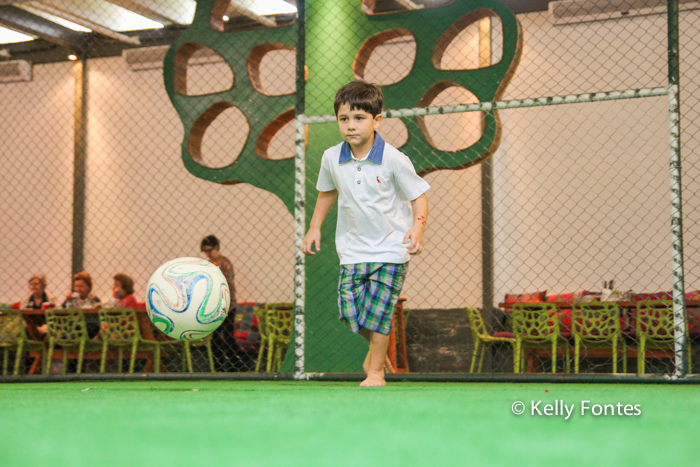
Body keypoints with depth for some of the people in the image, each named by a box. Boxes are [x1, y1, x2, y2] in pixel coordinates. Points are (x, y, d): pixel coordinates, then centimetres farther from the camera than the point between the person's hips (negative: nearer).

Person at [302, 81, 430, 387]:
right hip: (353, 248, 4)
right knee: (349, 309, -4)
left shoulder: (393, 160, -13)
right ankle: (375, 345, 29)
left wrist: (418, 227, -21)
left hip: (390, 249, -3)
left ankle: (375, 371, 12)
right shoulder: (331, 158, -2)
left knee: (377, 311, -6)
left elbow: (418, 194, -5)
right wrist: (314, 227, 17)